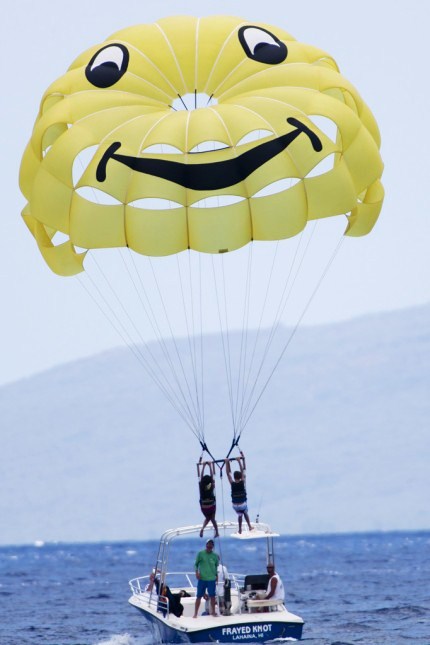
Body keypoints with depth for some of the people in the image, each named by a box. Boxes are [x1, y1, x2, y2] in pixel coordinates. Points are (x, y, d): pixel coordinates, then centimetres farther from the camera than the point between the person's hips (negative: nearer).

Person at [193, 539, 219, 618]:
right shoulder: (201, 554, -2)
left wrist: (216, 576, 7)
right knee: (199, 596, 0)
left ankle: (213, 611, 21)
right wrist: (197, 572, -11)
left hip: (212, 579, 1)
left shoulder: (215, 556, 3)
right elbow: (196, 564, 3)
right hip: (202, 578, -1)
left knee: (212, 596, 6)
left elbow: (216, 566, 13)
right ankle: (195, 613, 4)